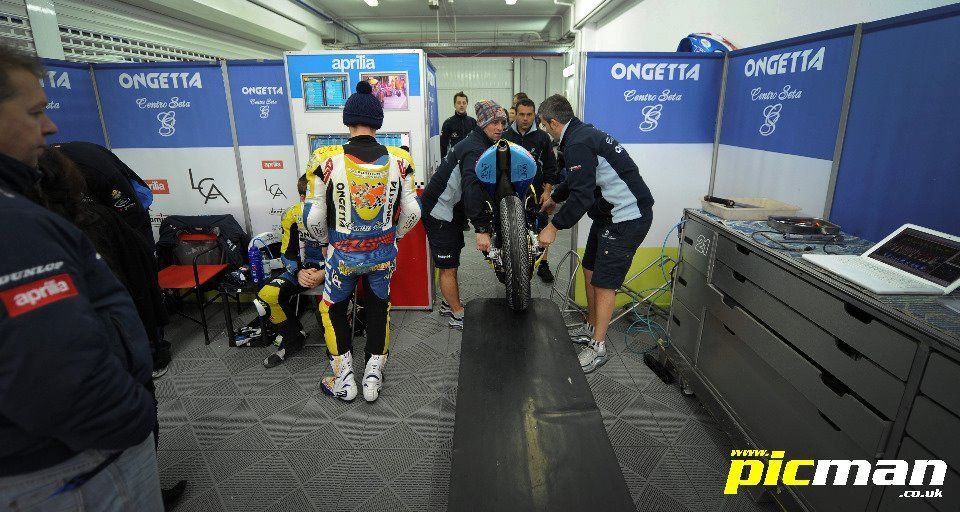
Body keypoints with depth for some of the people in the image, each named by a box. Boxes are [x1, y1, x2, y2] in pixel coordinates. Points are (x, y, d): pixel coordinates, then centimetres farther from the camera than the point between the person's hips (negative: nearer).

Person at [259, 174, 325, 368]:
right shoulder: (291, 216, -6)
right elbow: (287, 253, 2)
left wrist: (323, 274, -26)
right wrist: (299, 272, -20)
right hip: (307, 267, 5)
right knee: (267, 295, -14)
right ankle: (293, 339, 10)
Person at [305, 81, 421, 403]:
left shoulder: (326, 160, -16)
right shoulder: (398, 159, -10)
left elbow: (314, 219, -11)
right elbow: (412, 212, -4)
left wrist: (326, 241, 10)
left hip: (343, 254, -2)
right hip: (383, 253, 2)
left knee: (333, 309, 22)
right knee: (378, 309, 23)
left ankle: (344, 381, 29)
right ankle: (373, 377, 32)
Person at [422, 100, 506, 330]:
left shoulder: (476, 143, 11)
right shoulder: (475, 150, -22)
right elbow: (473, 189, -37)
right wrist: (482, 229, -42)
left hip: (452, 210, 11)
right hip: (440, 212, -11)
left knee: (450, 264, 19)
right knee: (448, 267, -1)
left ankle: (449, 305, 33)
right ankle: (458, 316, 9)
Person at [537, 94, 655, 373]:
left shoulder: (578, 144, -21)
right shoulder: (583, 133, 13)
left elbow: (582, 196, -27)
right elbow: (578, 178, 28)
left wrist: (554, 227, -18)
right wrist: (554, 198, 41)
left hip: (626, 219, -10)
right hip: (610, 214, 10)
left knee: (603, 283, -3)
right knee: (590, 270, 17)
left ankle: (597, 348, 10)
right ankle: (591, 329, 32)